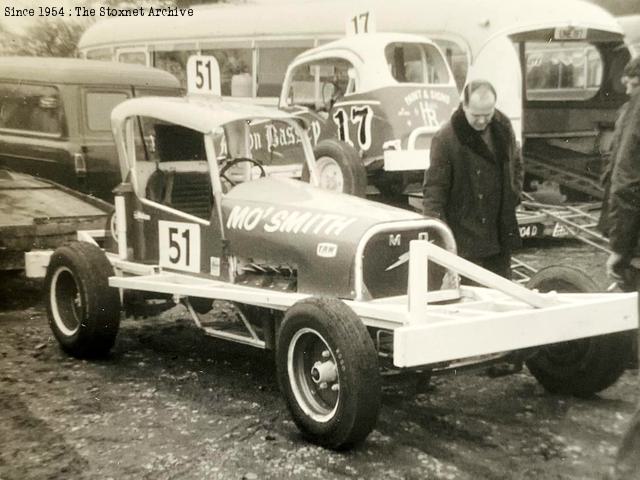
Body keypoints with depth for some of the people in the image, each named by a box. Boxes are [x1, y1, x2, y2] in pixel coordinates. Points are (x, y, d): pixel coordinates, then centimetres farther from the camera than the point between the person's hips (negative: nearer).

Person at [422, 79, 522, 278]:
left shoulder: (503, 126, 2)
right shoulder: (446, 138, -16)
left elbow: (516, 165, 20)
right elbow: (433, 189, -15)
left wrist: (513, 197, 8)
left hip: (500, 236, 6)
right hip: (464, 239, -6)